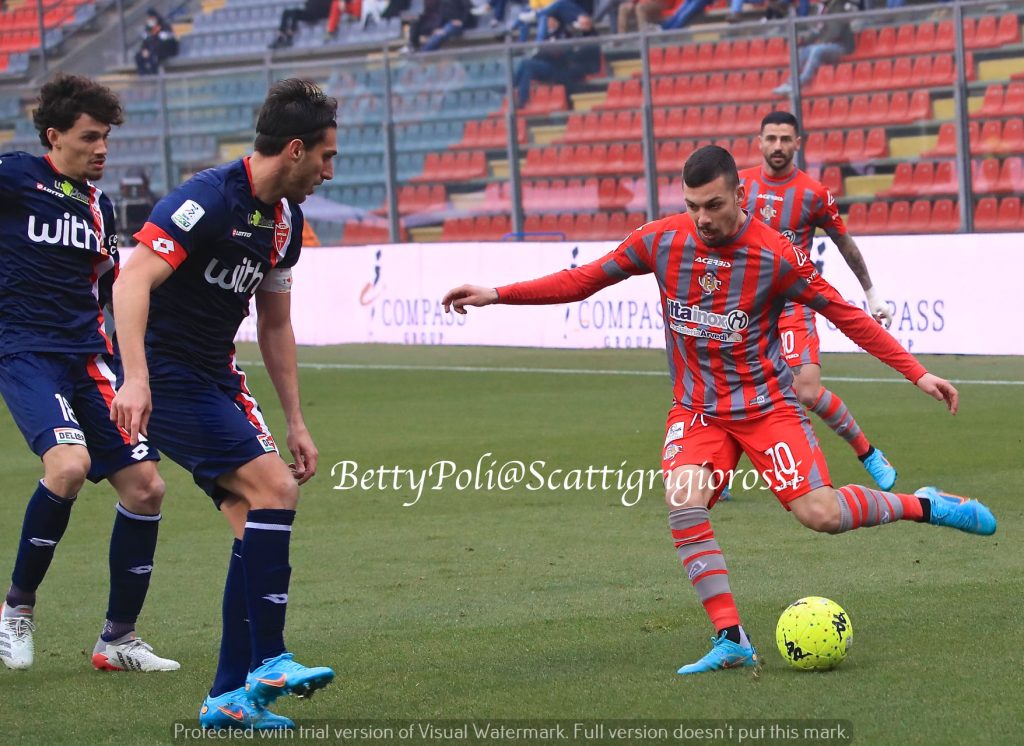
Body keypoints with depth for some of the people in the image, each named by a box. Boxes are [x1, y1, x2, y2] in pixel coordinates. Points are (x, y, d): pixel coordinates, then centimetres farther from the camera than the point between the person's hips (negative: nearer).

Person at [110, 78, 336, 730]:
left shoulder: (286, 219, 10)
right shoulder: (209, 200, -19)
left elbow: (276, 324, 20)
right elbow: (133, 280, -28)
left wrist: (296, 423, 19)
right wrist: (135, 380, -38)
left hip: (218, 378, 9)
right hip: (168, 379, -9)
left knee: (258, 523, 1)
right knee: (273, 488, -19)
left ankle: (232, 696, 4)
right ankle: (268, 662, -13)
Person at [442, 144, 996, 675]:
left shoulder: (775, 256, -14)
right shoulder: (660, 241, -7)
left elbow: (844, 313, -7)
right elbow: (583, 280, 2)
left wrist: (918, 374, -7)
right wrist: (496, 295, -4)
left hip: (766, 405, -3)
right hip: (696, 408, 3)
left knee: (820, 513, -16)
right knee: (683, 503, -24)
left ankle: (925, 505, 12)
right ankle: (732, 642, -17)